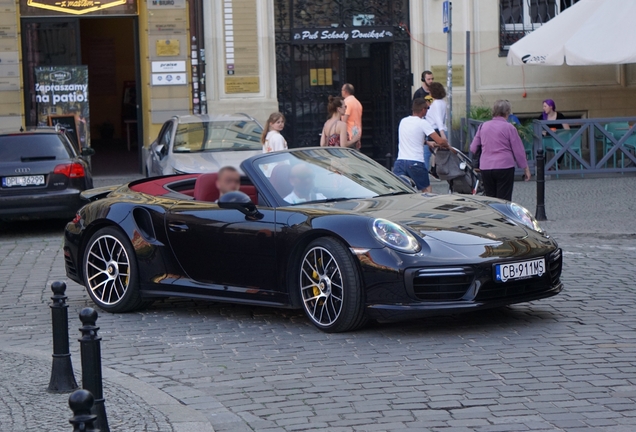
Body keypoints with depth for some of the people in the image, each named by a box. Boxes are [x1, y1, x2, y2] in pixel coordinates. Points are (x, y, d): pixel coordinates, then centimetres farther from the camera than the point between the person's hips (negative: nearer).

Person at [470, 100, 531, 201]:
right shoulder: (509, 127, -4)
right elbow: (518, 150, -1)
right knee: (504, 200, -2)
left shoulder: (483, 126, 9)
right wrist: (525, 168, 8)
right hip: (504, 167, -4)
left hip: (485, 167, 4)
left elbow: (473, 148, 14)